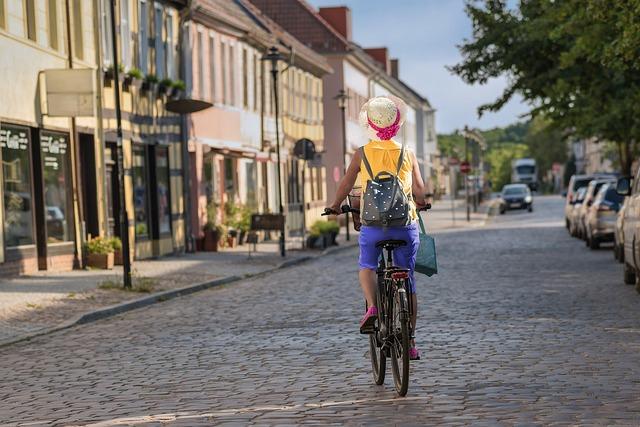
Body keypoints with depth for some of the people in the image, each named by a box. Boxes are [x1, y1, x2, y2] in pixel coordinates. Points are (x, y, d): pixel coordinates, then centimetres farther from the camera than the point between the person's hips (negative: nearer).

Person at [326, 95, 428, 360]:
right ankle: (409, 342, 12)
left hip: (373, 223, -1)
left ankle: (372, 307, -5)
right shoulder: (407, 153, 3)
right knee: (407, 281, 10)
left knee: (367, 266, 24)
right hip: (405, 223, 1)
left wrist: (335, 206, 20)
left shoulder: (362, 154, 2)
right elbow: (419, 189, -1)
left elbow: (345, 184, 1)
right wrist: (421, 202, 22)